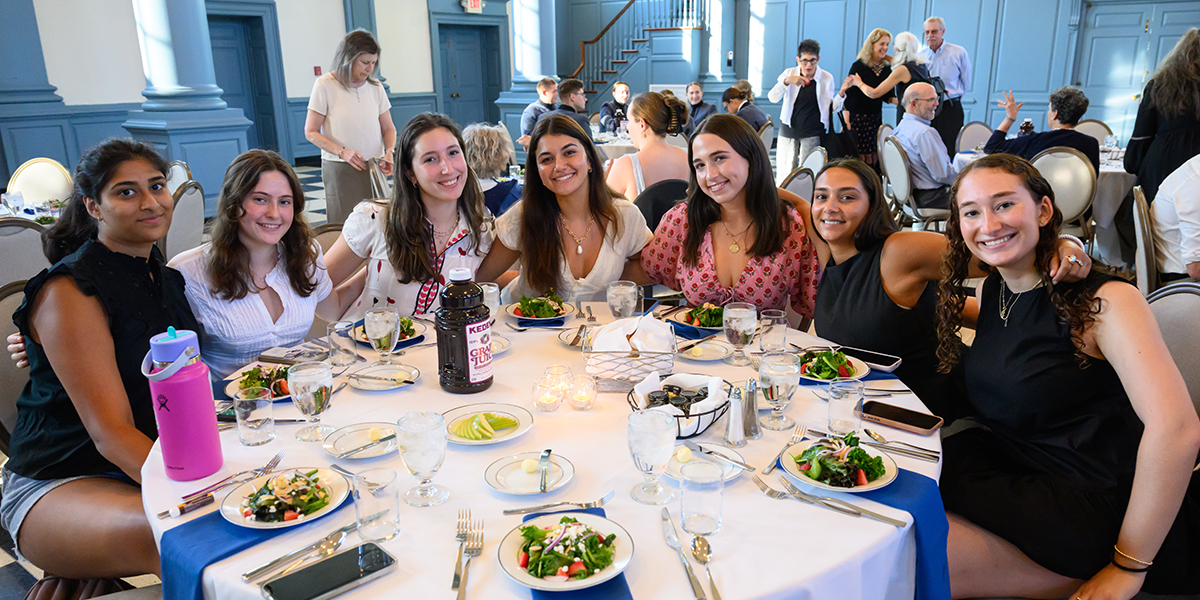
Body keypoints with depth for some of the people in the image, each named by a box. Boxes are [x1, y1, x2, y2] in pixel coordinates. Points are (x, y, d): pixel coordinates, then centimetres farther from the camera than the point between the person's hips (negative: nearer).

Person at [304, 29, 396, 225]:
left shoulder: (376, 87, 8)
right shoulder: (325, 85, -3)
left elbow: (388, 128, 13)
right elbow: (311, 132, -3)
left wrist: (389, 152, -9)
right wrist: (342, 152, -17)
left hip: (373, 168, 3)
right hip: (339, 170, -3)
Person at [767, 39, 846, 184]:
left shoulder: (826, 78, 1)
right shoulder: (789, 73, 1)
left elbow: (831, 109, 4)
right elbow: (772, 98, -12)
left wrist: (842, 93, -13)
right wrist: (787, 81, -28)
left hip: (812, 133, -1)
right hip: (788, 130, 1)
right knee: (783, 173, 3)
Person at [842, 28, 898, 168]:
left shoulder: (887, 68, 9)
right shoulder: (859, 66, -8)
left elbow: (888, 96, 15)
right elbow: (848, 95, -9)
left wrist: (898, 101, -7)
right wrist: (846, 122, -16)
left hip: (876, 118, 6)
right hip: (858, 118, -5)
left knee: (875, 158, 3)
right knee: (858, 158, -7)